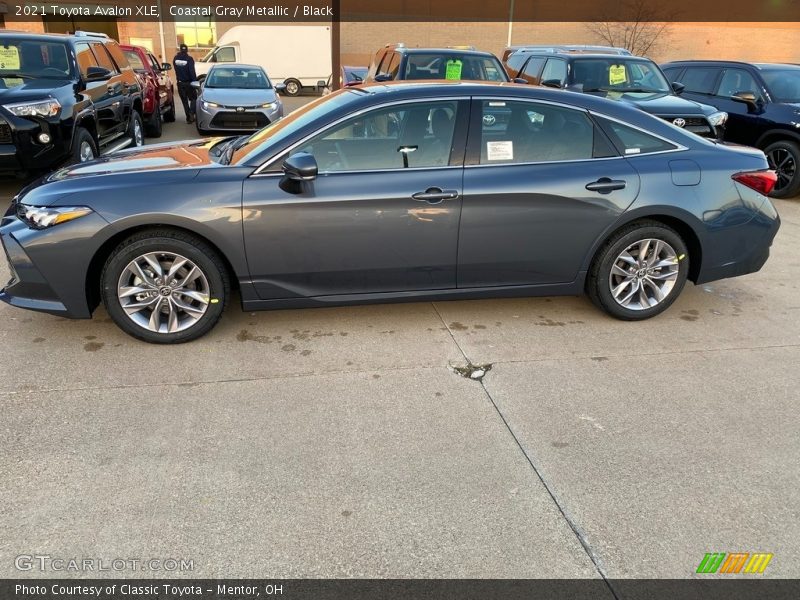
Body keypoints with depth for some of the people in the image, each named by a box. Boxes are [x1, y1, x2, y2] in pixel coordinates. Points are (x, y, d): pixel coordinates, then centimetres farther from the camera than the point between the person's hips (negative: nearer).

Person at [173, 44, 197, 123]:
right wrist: (195, 81, -12)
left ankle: (188, 117, 9)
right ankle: (191, 113, -13)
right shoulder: (189, 59, -13)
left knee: (184, 101, 11)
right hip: (188, 82, -4)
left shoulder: (175, 59, 1)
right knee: (193, 99, 10)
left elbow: (176, 70, 6)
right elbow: (192, 72, -17)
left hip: (180, 83, 4)